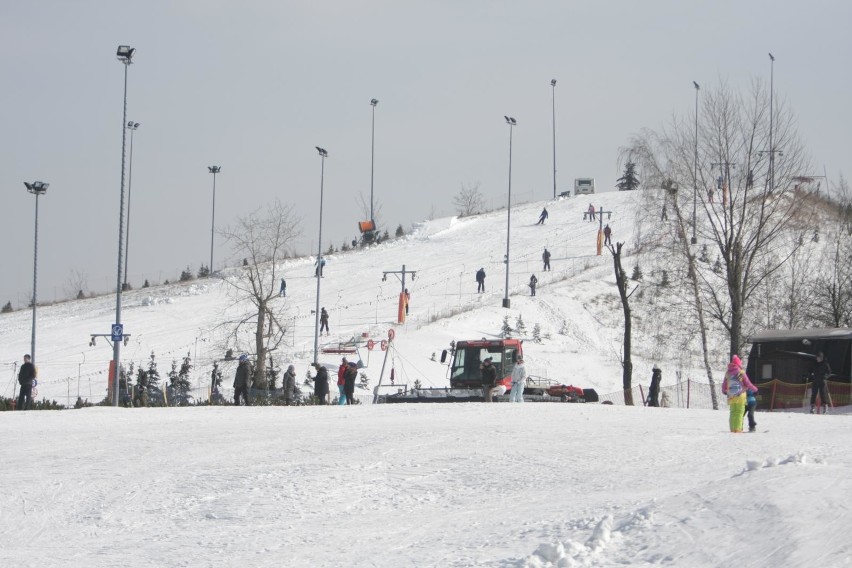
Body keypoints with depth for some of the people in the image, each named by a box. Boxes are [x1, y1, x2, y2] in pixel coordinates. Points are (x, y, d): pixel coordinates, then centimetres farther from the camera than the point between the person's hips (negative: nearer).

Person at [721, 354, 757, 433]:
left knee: (733, 412, 11)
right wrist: (755, 389, 15)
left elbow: (724, 385, 17)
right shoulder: (741, 373, -9)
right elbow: (748, 384, -3)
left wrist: (724, 391, 39)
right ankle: (738, 429, -11)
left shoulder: (728, 373, 6)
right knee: (739, 412, -4)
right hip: (740, 397, -5)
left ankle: (733, 429, 9)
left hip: (731, 397, 5)